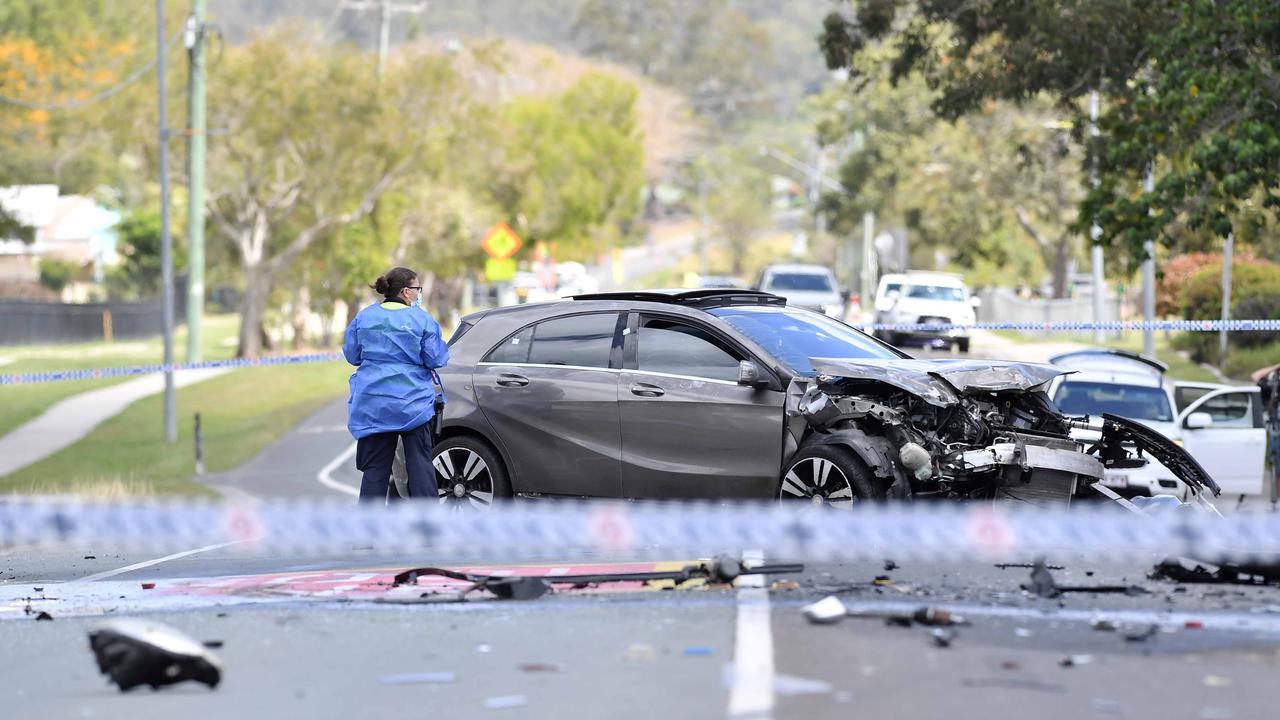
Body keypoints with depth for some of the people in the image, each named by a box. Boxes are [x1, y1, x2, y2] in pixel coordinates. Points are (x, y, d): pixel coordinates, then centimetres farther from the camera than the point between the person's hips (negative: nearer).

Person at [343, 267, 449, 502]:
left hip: (372, 407, 2)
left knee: (375, 467, 5)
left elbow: (351, 354, 10)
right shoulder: (421, 319, -5)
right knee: (420, 464, 5)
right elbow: (435, 359, -5)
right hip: (413, 403, -2)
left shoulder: (365, 317, 4)